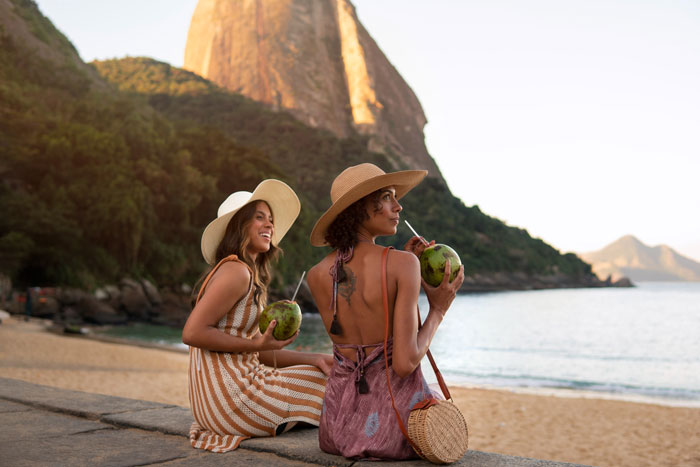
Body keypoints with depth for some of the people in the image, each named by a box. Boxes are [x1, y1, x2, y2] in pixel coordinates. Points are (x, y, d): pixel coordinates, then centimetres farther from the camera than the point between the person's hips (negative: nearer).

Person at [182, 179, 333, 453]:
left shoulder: (249, 275, 17)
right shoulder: (235, 271, -14)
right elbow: (192, 333, -20)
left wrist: (313, 359, 3)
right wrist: (256, 344, -19)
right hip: (231, 396, -10)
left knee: (323, 371, 21)